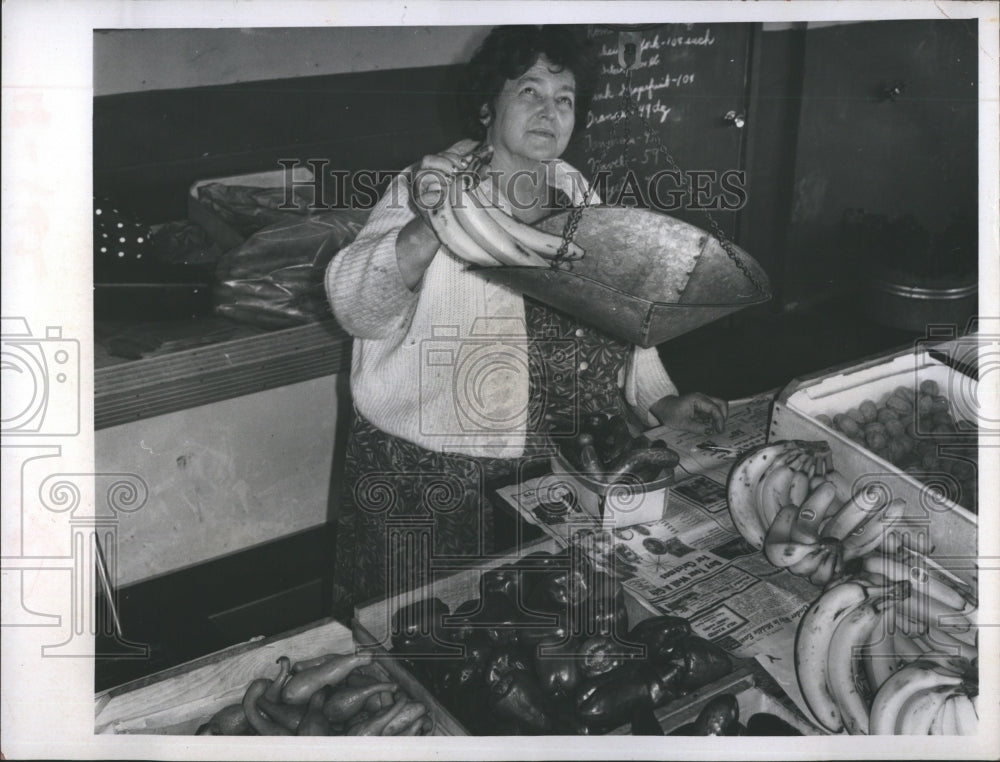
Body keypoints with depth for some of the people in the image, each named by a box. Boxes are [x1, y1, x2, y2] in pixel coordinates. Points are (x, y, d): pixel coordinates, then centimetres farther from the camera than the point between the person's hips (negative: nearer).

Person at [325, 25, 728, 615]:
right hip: (425, 480, -4)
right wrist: (428, 229, -38)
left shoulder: (576, 195, 7)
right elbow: (357, 308, -22)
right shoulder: (427, 190, -10)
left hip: (551, 473, 5)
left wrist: (660, 400, 5)